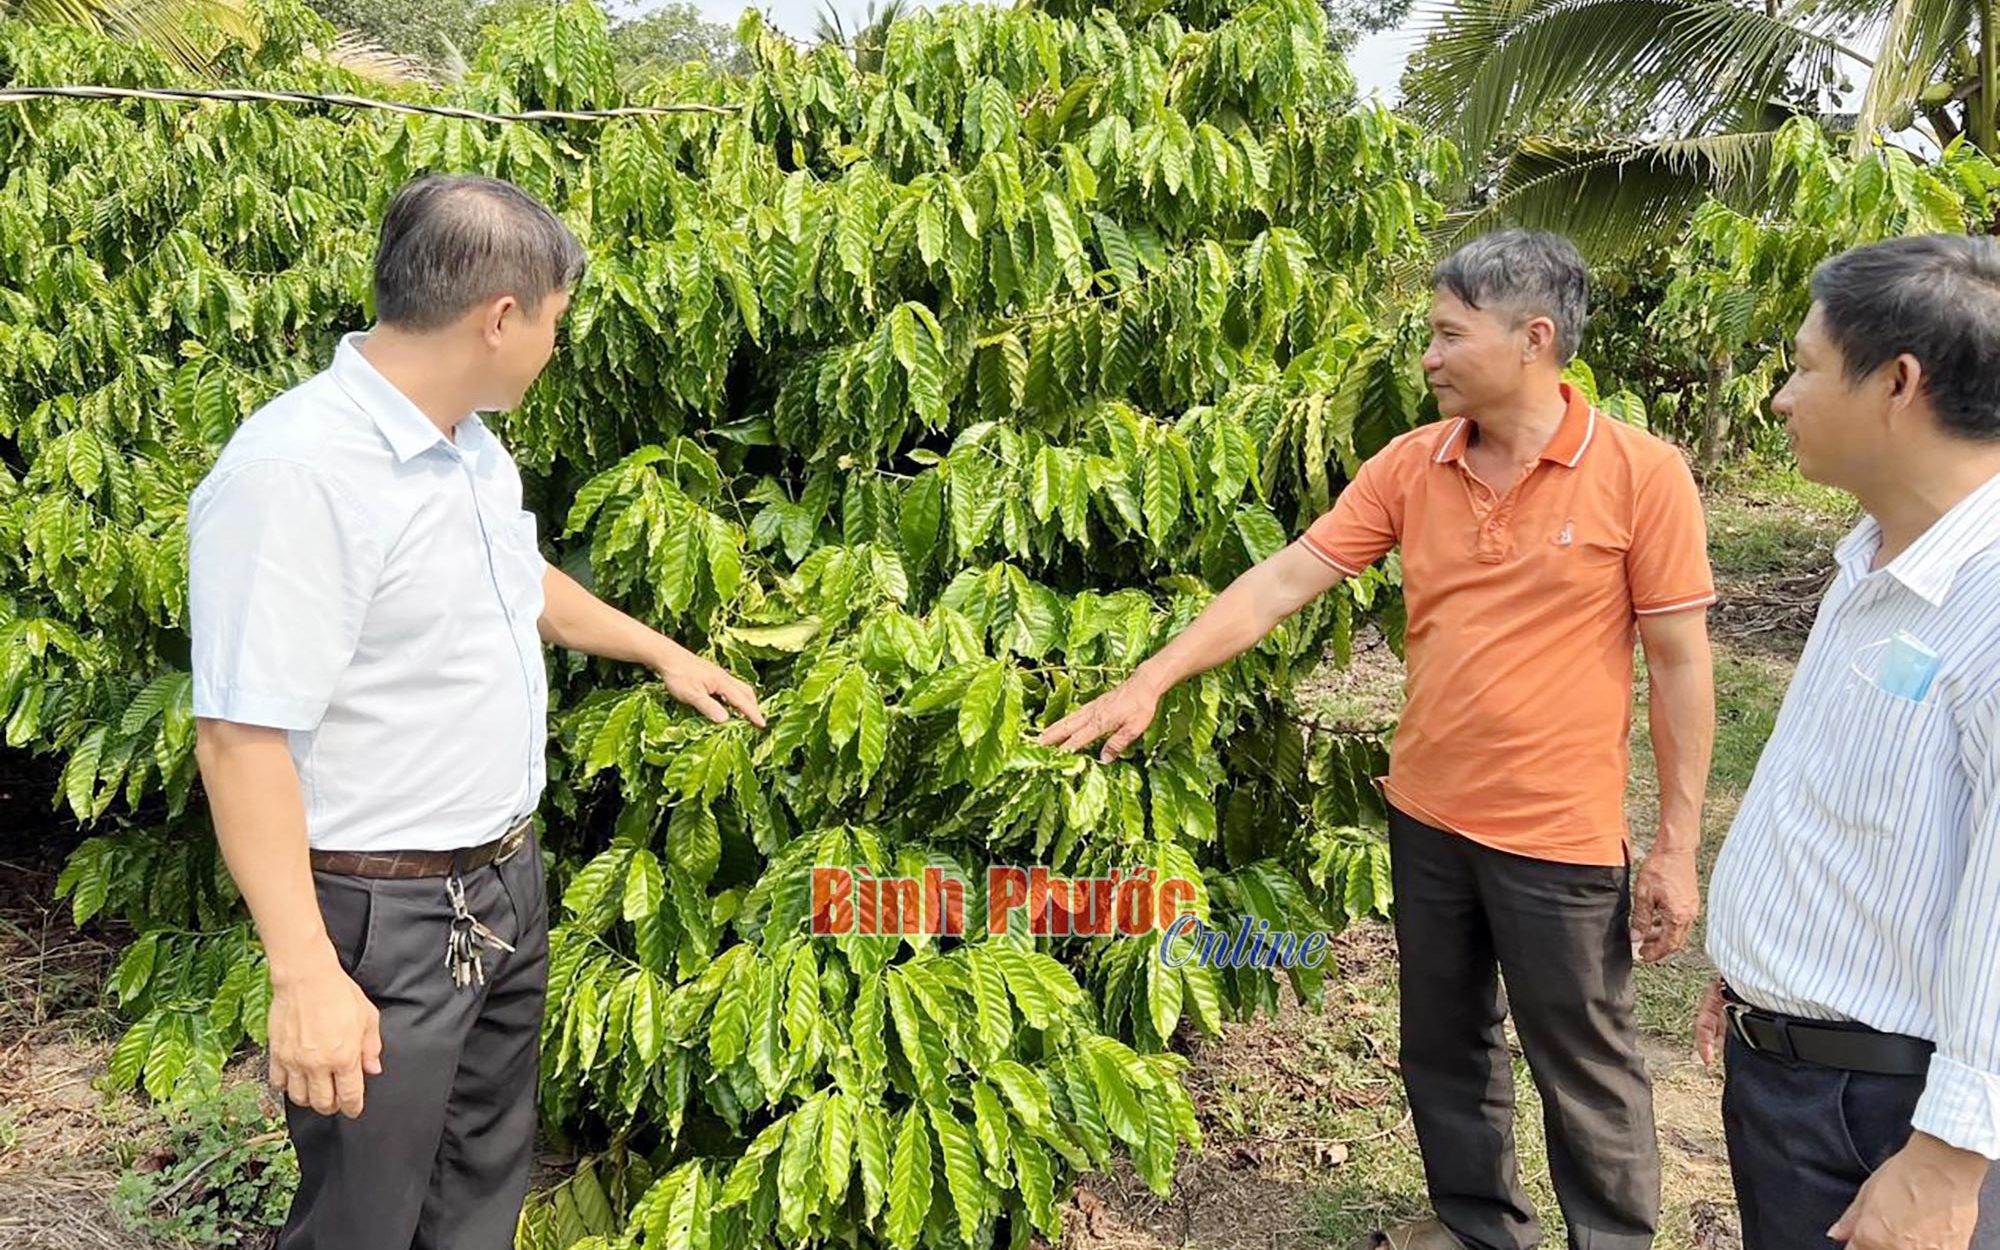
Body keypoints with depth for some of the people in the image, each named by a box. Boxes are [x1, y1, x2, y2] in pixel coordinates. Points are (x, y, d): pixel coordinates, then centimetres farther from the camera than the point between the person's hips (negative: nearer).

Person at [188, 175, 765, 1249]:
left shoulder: (470, 445, 5)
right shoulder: (291, 474, -25)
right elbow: (238, 736, -26)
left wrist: (662, 652, 32)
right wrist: (305, 977, -26)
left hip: (505, 883, 9)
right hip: (382, 919, -8)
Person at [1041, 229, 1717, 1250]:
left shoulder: (1641, 474, -12)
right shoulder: (1411, 466, -1)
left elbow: (1679, 667, -8)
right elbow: (1280, 582, -3)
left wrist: (1677, 848, -7)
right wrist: (1149, 681, -9)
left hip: (1559, 837, -5)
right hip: (1427, 818, 5)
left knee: (1584, 1067, 12)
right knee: (1443, 1046, 21)